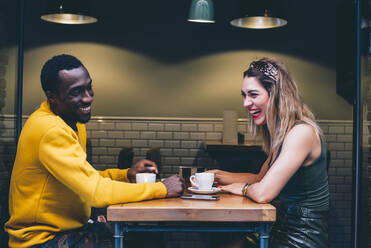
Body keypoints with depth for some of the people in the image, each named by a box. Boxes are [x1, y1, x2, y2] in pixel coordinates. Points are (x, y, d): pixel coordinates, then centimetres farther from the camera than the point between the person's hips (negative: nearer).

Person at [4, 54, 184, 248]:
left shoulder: (73, 122, 9)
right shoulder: (51, 130, -24)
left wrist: (126, 175, -1)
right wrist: (162, 188, -19)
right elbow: (95, 192, -27)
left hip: (70, 230, 9)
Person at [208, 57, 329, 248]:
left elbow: (263, 193, -26)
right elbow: (261, 178, 21)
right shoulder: (281, 133, 9)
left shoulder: (303, 132, -21)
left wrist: (244, 187, -4)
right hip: (284, 229, 8)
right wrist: (218, 176, 10)